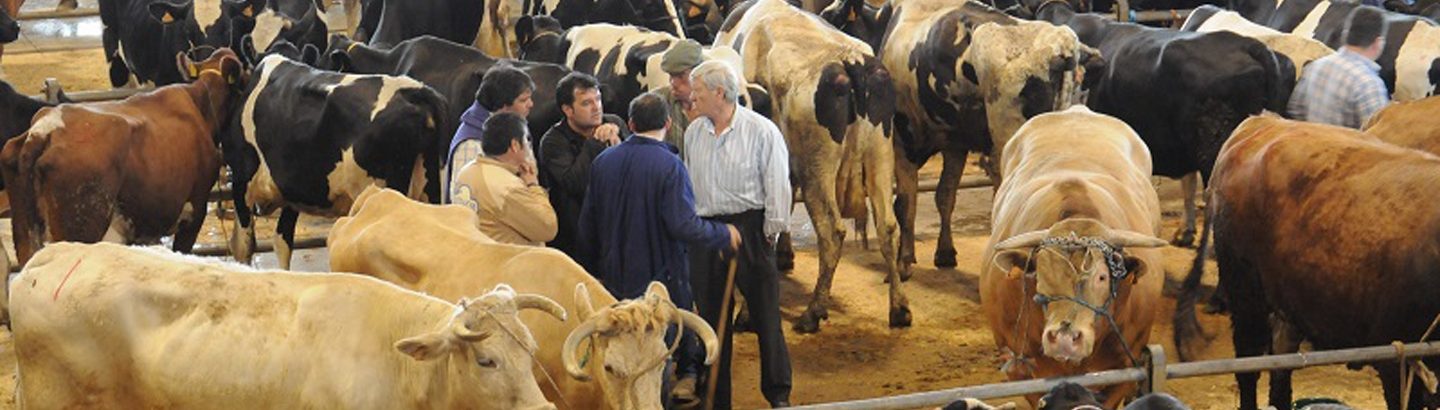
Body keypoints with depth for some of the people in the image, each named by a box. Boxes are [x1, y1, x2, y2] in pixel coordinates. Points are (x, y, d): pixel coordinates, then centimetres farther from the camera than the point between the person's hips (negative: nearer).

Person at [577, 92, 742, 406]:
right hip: (661, 273, -5)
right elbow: (683, 225, -24)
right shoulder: (670, 165, -19)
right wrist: (724, 236, -8)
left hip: (614, 275, 5)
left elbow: (587, 224, 5)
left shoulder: (602, 162, -2)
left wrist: (592, 268, 18)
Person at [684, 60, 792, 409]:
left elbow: (777, 187, -6)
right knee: (711, 316, 10)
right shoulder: (694, 132, 6)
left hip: (749, 227, -4)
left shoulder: (761, 131, -8)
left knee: (765, 313, 1)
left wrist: (772, 232, -6)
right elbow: (688, 183, 12)